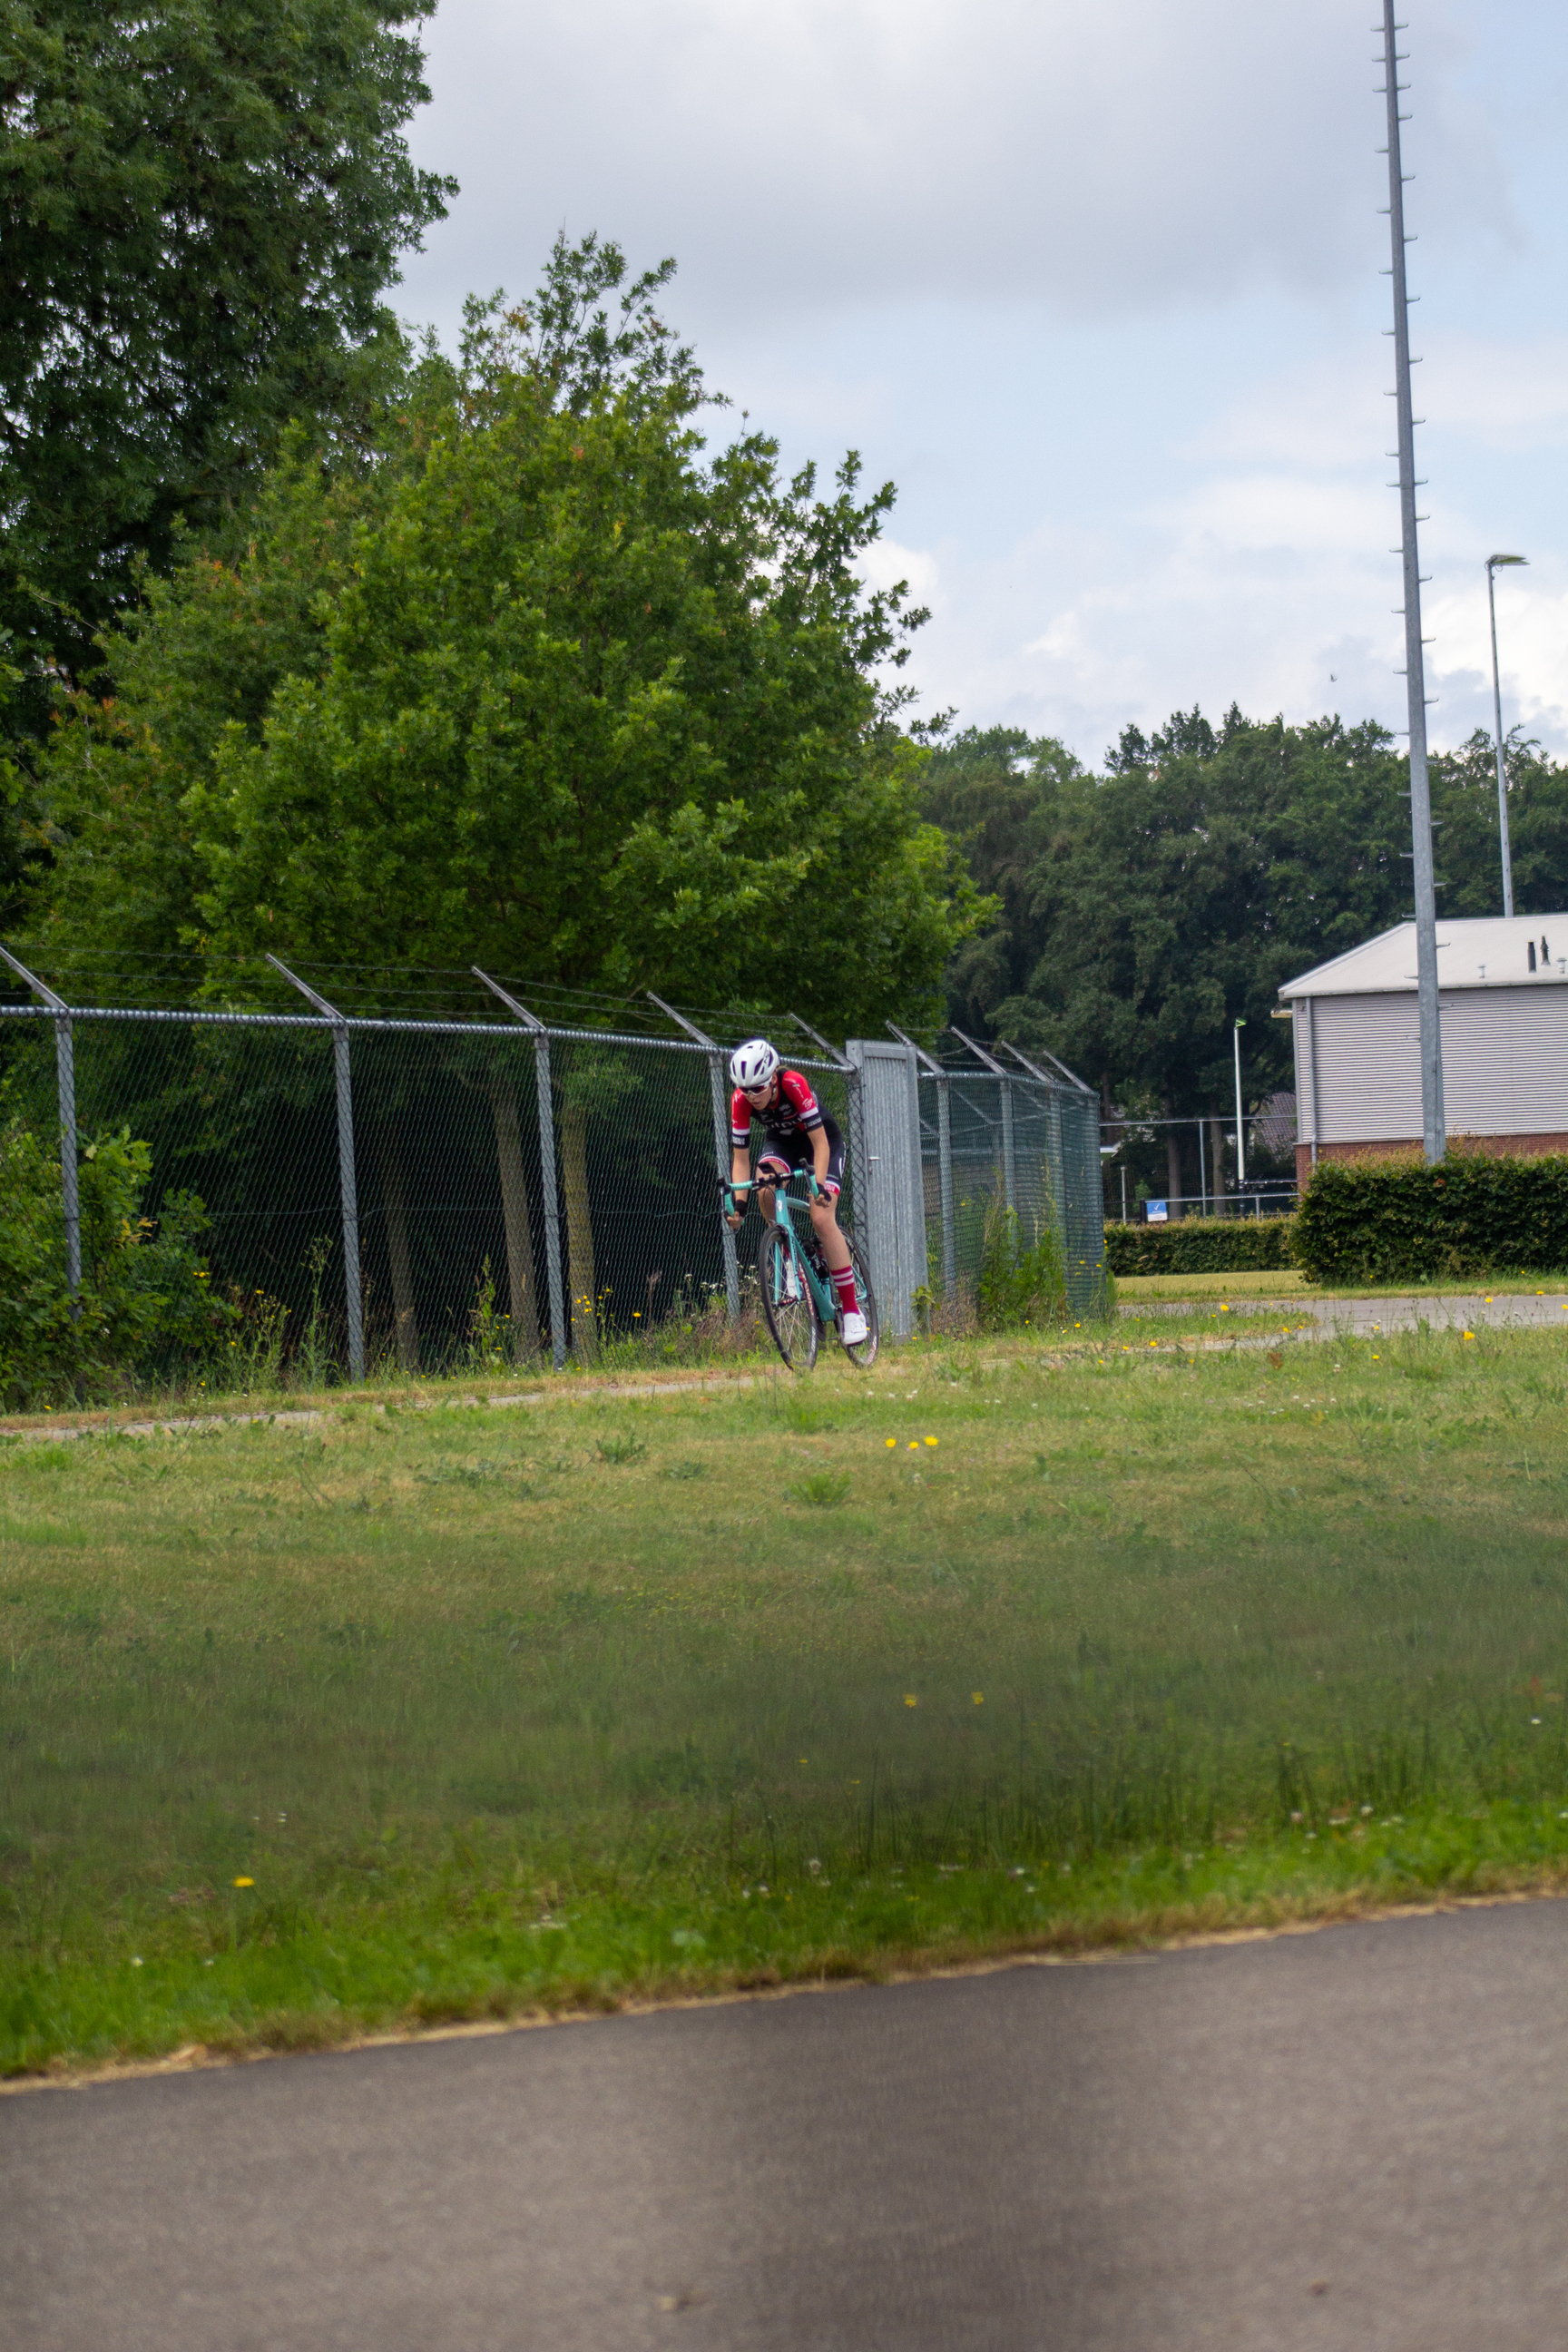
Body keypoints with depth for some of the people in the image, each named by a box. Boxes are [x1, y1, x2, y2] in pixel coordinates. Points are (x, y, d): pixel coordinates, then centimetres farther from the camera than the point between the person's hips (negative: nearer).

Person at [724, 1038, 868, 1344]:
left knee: (822, 1219, -20)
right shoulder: (741, 1100, -25)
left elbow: (820, 1144, -33)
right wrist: (737, 1203, -31)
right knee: (765, 1190, -30)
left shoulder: (794, 1085, -36)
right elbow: (740, 1158, -19)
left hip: (822, 1139, -4)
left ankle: (851, 1309, -12)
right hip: (781, 1141, 4)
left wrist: (819, 1184, -46)